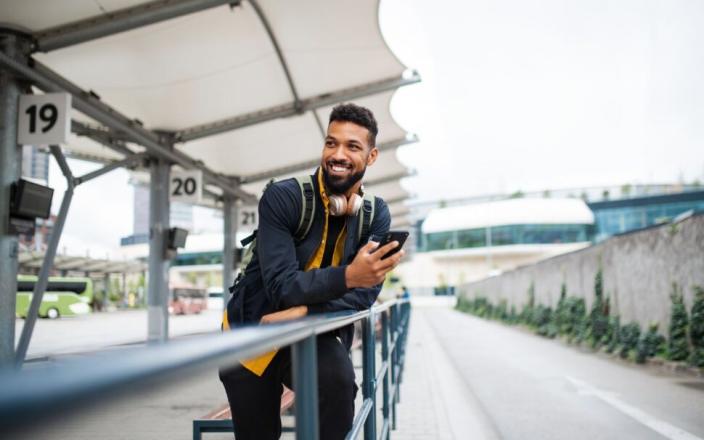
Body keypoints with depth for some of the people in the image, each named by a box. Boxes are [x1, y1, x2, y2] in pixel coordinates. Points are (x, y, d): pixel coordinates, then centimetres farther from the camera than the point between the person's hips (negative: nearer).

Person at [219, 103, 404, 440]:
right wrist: (347, 275, -41)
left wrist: (305, 311, -30)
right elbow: (281, 286, -25)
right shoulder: (282, 198, -18)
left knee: (338, 378, -30)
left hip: (315, 333, 1)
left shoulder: (376, 215, -6)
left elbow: (364, 295, -13)